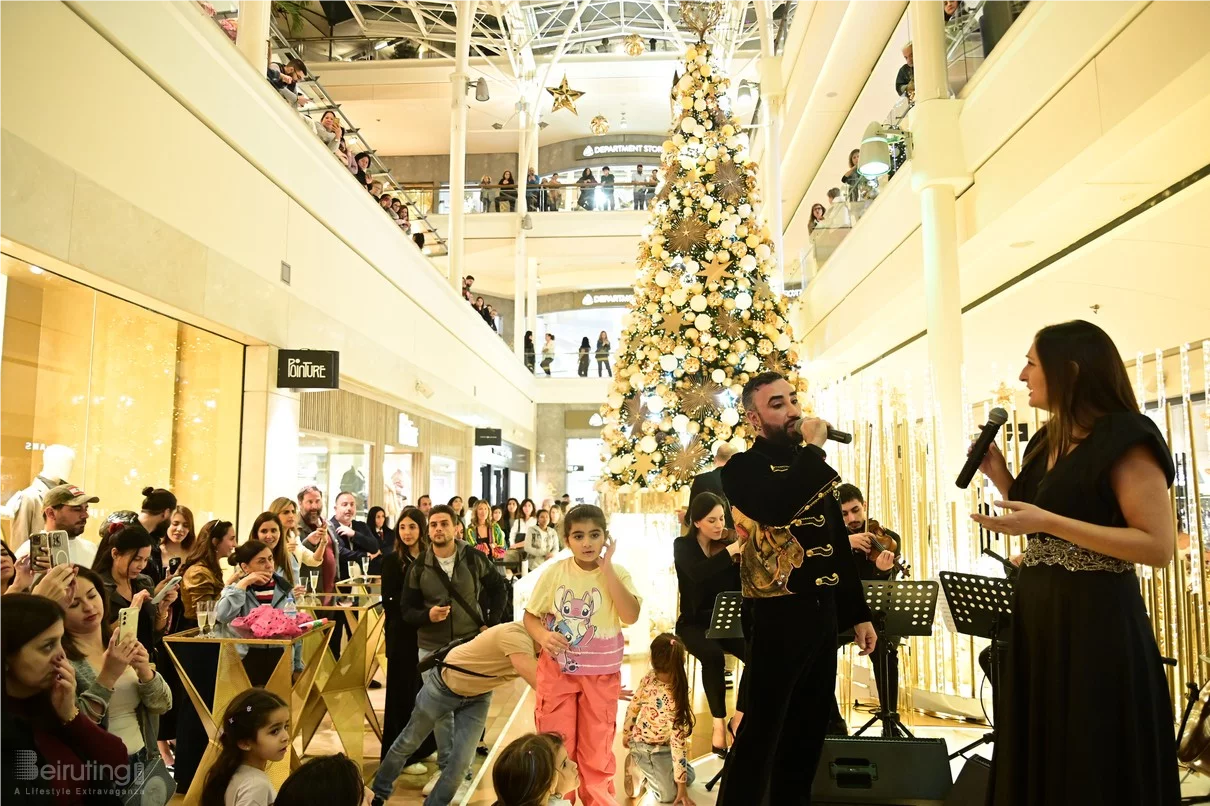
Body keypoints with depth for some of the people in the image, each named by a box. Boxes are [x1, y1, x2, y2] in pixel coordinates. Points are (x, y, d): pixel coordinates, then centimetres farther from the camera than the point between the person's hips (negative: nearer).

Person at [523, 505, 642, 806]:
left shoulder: (617, 574, -8)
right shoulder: (555, 572, -8)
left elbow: (631, 616, -23)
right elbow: (530, 616, -1)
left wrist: (606, 568, -24)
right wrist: (542, 635, -23)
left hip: (601, 674, 0)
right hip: (557, 670, 0)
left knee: (597, 749, 13)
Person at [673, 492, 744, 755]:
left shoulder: (730, 543, 1)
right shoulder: (683, 546, -6)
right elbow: (698, 573, -29)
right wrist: (730, 551, -35)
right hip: (694, 623, -3)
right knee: (713, 656, -34)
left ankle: (739, 719, -6)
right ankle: (719, 723, -16)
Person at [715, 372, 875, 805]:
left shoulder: (811, 468, 14)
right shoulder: (744, 467, -7)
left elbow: (840, 546, 19)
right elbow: (776, 508, -29)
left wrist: (857, 613, 16)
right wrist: (812, 448, -18)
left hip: (823, 612, 7)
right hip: (778, 615, -7)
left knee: (811, 726, 15)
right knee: (761, 731, 0)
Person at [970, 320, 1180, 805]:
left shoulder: (1125, 439, -12)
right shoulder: (1045, 443, 12)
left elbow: (1159, 547, -19)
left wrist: (1048, 522, -25)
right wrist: (1001, 478, 5)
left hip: (1097, 621, -8)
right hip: (1037, 620, 8)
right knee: (1040, 761, 16)